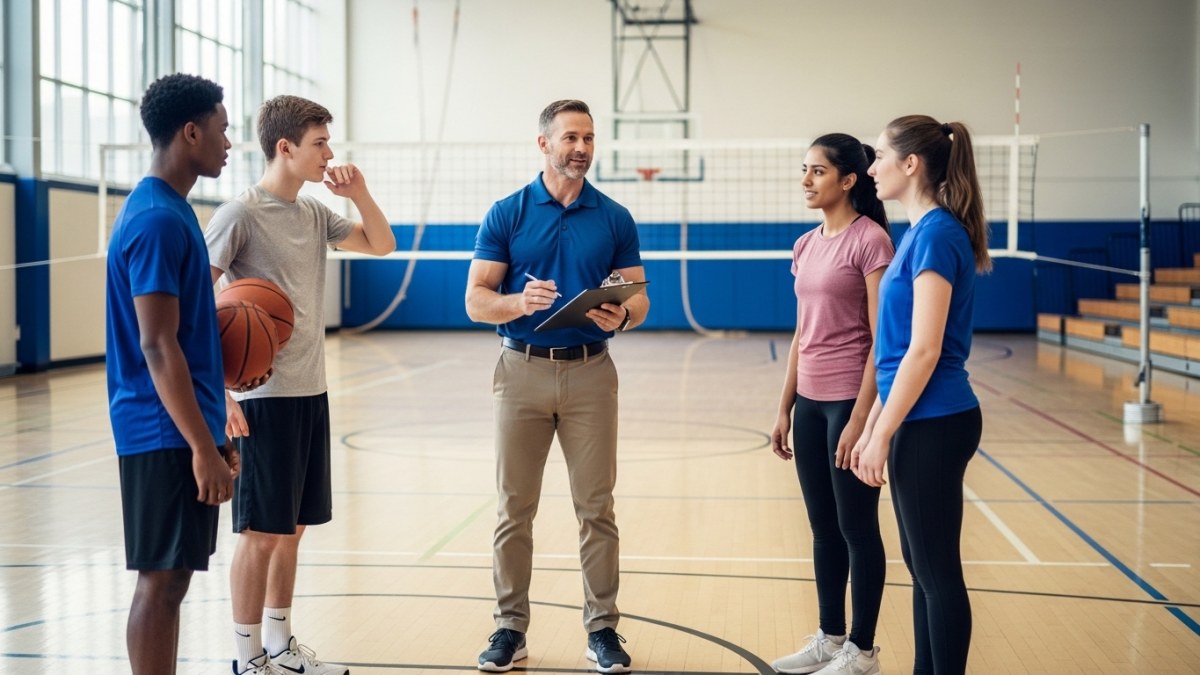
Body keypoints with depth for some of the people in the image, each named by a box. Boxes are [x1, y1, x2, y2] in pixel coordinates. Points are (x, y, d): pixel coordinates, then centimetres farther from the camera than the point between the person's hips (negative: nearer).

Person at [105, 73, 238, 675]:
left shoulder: (167, 210, 14)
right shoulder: (158, 218, -16)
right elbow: (158, 348, -21)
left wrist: (212, 434, 18)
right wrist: (204, 448, -20)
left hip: (180, 430, 10)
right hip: (167, 435, -10)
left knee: (171, 578, 14)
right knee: (161, 580, -2)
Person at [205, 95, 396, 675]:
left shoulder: (315, 213, 10)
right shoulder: (240, 214, -11)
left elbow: (382, 245, 21)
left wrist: (359, 194, 3)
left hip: (311, 391, 7)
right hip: (263, 397, -7)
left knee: (291, 528, 14)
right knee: (261, 532, 0)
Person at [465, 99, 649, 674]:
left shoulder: (615, 218, 5)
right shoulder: (506, 214, 2)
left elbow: (639, 296, 6)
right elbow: (476, 300, -1)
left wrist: (622, 315, -18)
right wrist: (520, 302, -22)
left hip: (590, 372, 1)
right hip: (521, 369, 0)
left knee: (595, 508, 3)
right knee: (514, 509, 5)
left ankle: (602, 627, 14)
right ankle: (510, 626, 16)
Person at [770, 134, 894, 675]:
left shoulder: (870, 239, -11)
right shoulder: (806, 245, 11)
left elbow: (882, 338, -14)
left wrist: (861, 418, -18)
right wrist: (784, 409, 13)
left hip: (850, 400, -7)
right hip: (810, 402, 7)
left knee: (856, 528, 3)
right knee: (823, 527, 14)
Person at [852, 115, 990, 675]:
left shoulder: (937, 234, -16)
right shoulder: (920, 232, 13)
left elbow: (925, 351, -20)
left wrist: (882, 435, -17)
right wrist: (872, 427, 18)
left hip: (933, 425, -9)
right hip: (919, 422, 9)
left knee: (938, 569, 0)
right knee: (922, 565, 16)